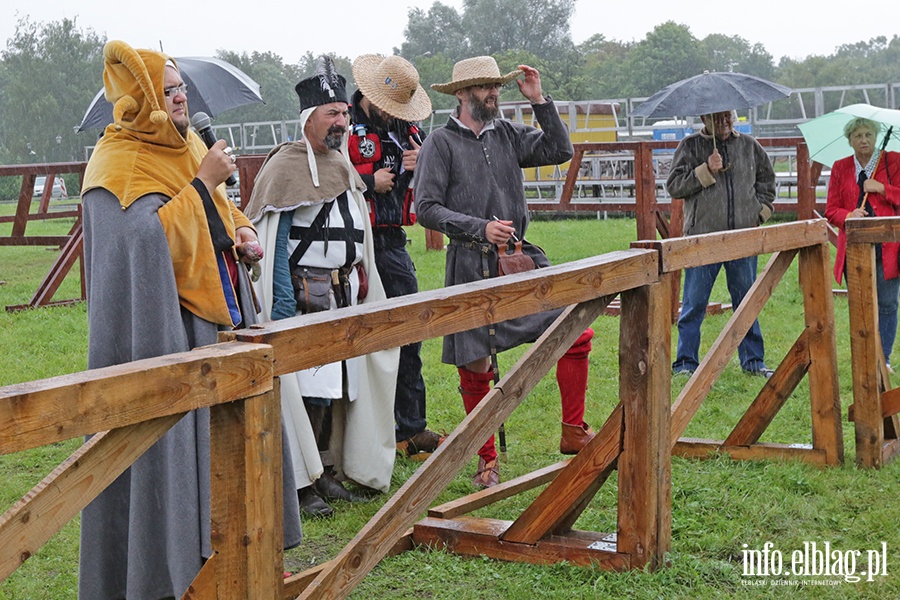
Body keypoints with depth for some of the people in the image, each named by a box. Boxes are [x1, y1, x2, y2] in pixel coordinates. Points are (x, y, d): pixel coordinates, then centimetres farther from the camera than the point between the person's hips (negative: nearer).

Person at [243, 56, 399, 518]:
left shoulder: (343, 167, 15)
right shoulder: (285, 167, -9)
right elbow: (274, 242, -13)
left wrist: (363, 290, 21)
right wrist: (283, 305, -18)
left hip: (344, 297, 8)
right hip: (305, 298, -8)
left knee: (340, 387, 10)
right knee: (308, 390, -8)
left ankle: (327, 473, 21)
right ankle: (301, 485, 0)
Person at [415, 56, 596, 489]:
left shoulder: (508, 135, 11)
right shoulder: (440, 143, -2)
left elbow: (560, 151, 4)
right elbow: (427, 209, -8)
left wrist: (539, 101, -1)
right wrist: (480, 227, -17)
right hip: (471, 266, -4)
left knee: (576, 332, -5)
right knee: (475, 366, 3)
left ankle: (573, 432, 8)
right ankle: (486, 459, 19)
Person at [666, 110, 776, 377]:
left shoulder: (749, 146, 12)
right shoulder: (690, 147, 3)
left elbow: (767, 179, 24)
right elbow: (673, 185, -4)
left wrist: (760, 212, 11)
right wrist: (706, 171, -13)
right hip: (703, 237, -3)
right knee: (694, 303, -1)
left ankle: (753, 360, 19)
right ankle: (686, 363, 8)